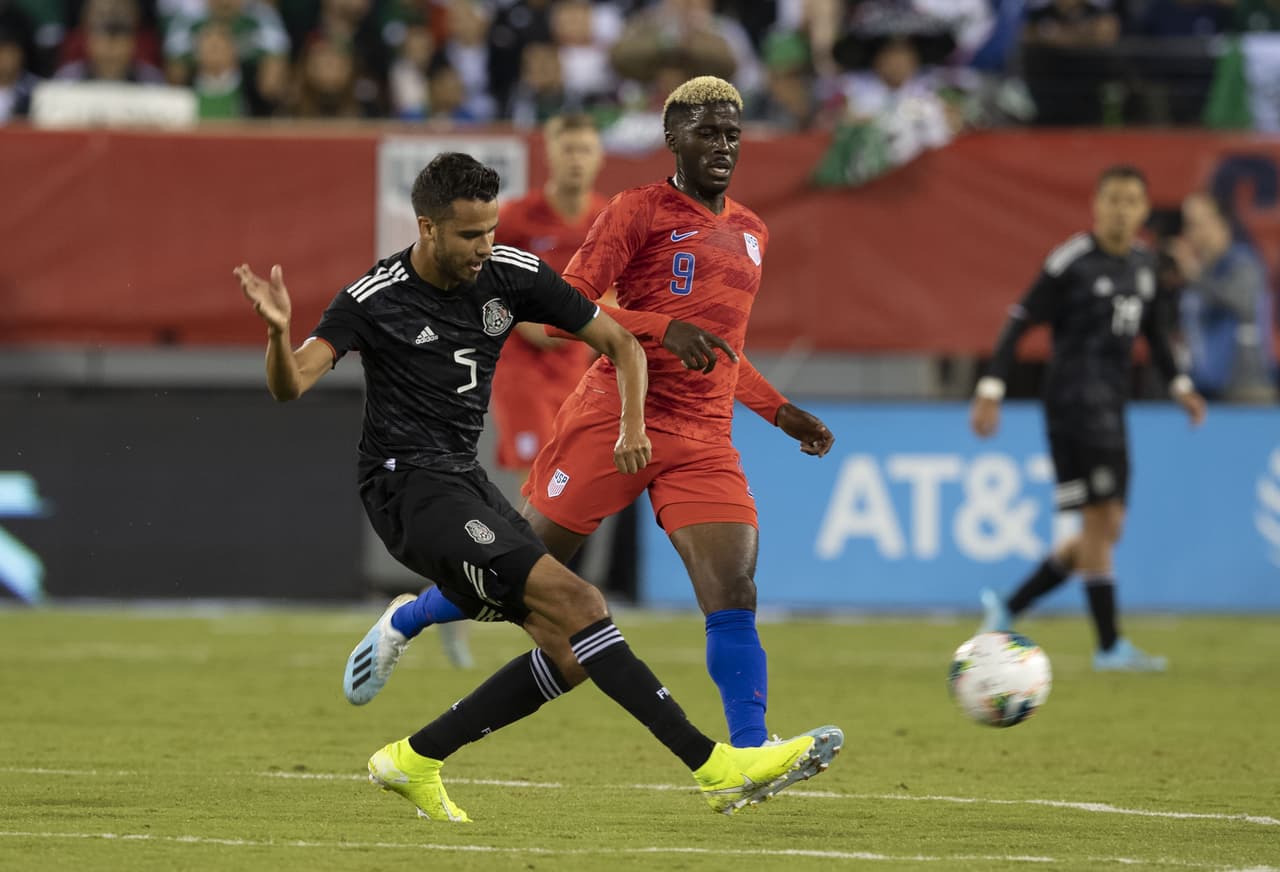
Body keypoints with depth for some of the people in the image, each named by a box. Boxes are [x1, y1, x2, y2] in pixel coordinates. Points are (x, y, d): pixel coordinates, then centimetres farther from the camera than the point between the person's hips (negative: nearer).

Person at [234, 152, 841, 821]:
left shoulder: (511, 275, 2)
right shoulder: (375, 299, -12)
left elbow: (620, 342, 10)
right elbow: (291, 385, -21)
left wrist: (632, 426, -5)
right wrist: (279, 333, -42)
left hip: (464, 482, 8)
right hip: (408, 485, -8)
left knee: (569, 651, -3)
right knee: (576, 602, -21)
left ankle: (412, 762, 9)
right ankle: (715, 766, -26)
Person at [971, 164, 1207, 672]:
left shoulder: (1143, 263, 12)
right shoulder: (1070, 264, -10)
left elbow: (1152, 329, 28)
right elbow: (1018, 324, -9)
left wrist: (1179, 385, 22)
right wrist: (991, 391, -15)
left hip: (1110, 409, 8)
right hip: (1076, 402, -8)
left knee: (1105, 531, 8)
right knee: (1101, 520, -11)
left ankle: (1007, 610, 17)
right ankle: (1110, 646, -8)